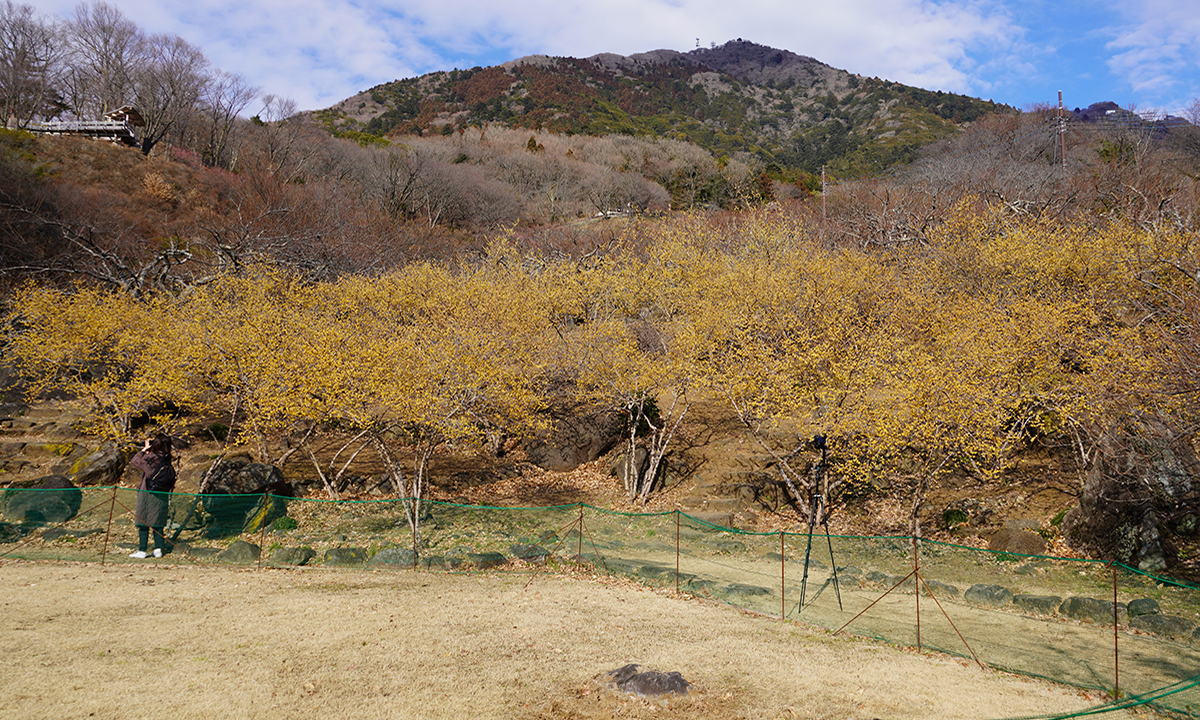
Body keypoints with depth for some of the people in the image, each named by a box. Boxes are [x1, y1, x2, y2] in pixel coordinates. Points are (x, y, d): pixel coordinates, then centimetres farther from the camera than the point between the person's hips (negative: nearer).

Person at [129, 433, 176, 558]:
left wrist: (144, 449, 7)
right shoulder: (166, 460, 3)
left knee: (143, 523, 2)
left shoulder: (150, 457, -14)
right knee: (157, 523, 11)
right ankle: (158, 549, 11)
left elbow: (135, 461, 1)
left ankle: (142, 550, 4)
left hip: (147, 493, -5)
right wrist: (147, 451, 14)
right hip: (161, 495, 5)